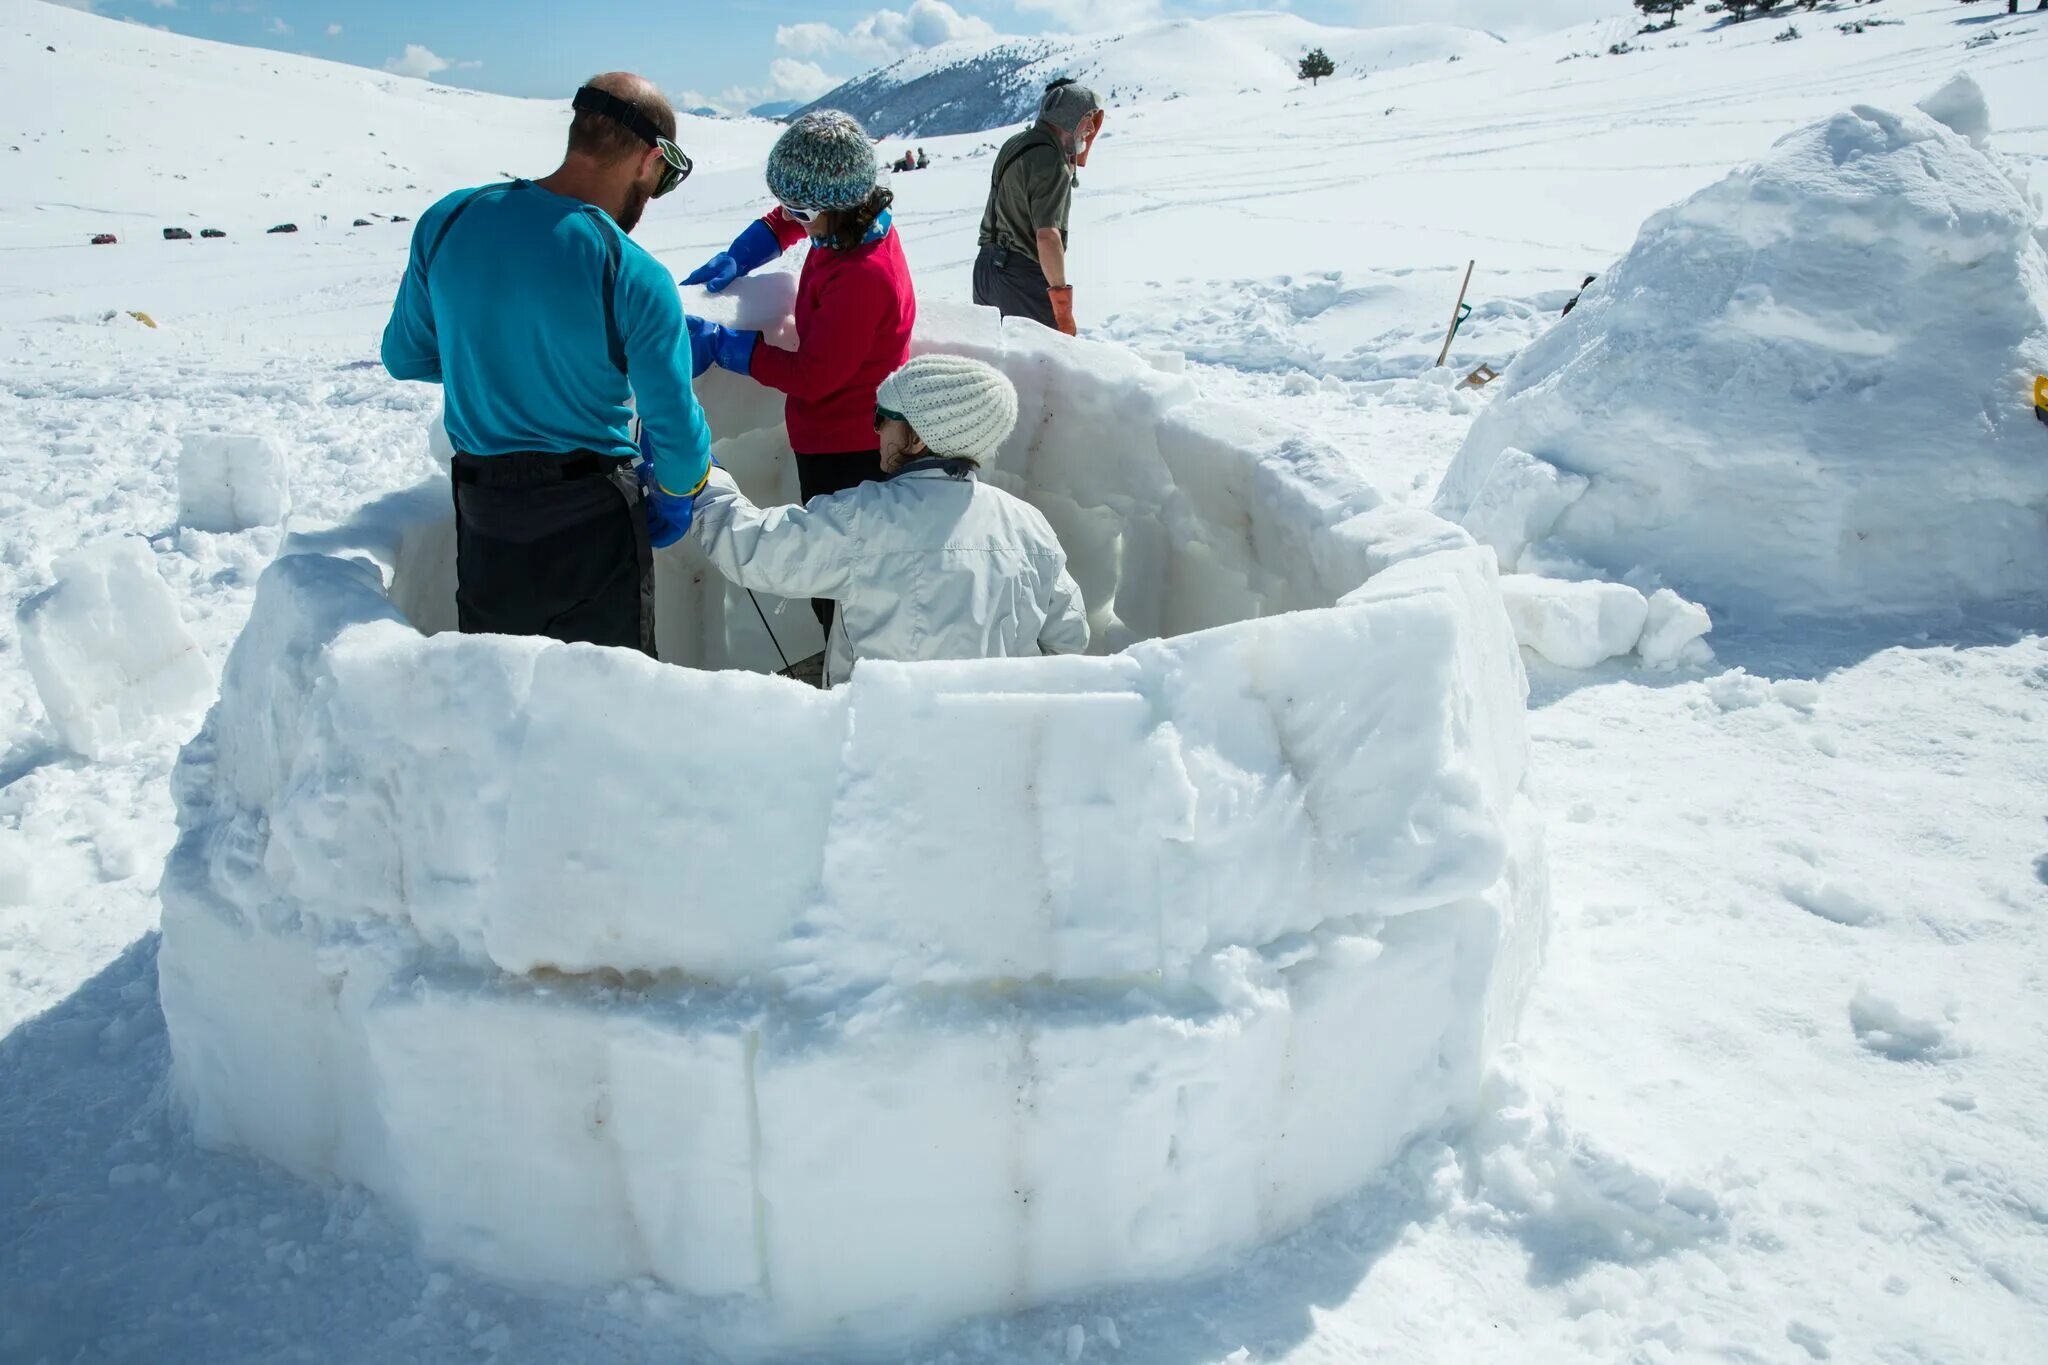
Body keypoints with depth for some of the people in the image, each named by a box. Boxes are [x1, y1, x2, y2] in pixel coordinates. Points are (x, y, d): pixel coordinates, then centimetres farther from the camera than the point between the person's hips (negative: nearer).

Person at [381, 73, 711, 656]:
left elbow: (404, 357, 8)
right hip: (592, 521, -4)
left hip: (483, 519, 4)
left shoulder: (446, 222, -5)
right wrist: (675, 492, 8)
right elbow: (676, 429, -13)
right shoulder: (635, 277, -19)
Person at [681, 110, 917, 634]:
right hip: (853, 439, 10)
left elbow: (812, 376, -24)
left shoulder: (861, 278, -30)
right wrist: (737, 258, 8)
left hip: (845, 453, -10)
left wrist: (720, 344, -17)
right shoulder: (864, 219, -2)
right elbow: (784, 222, 22)